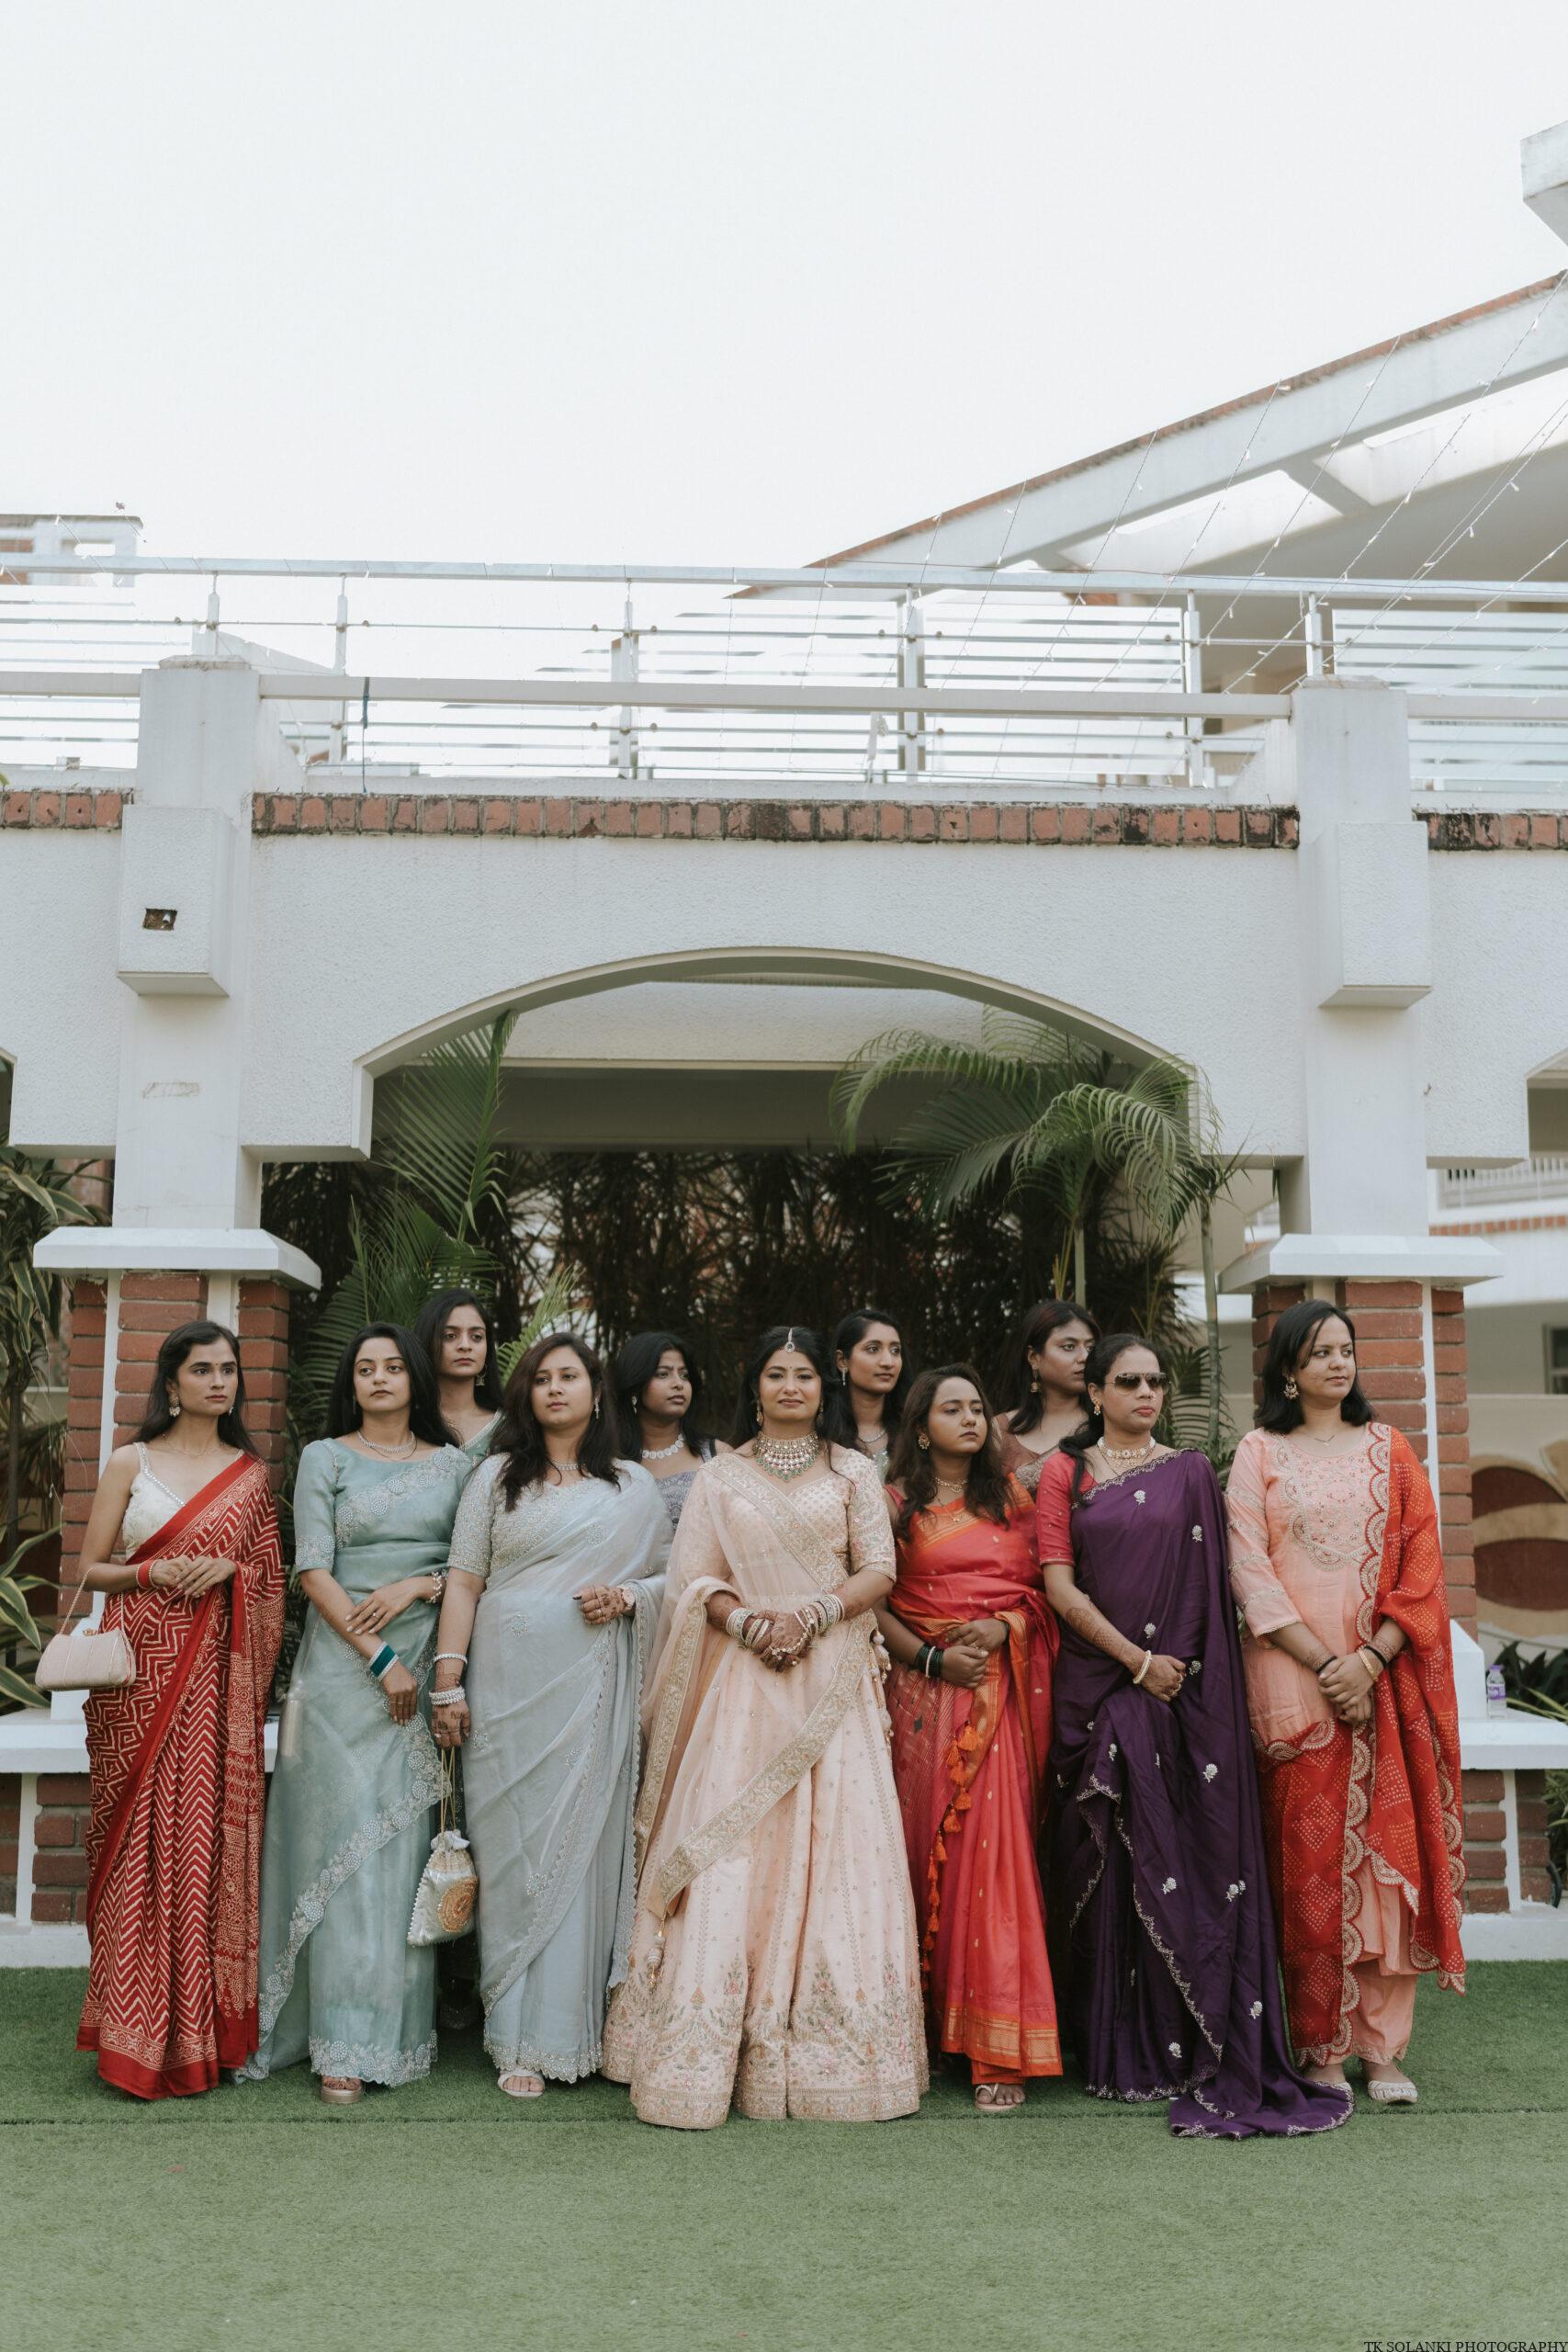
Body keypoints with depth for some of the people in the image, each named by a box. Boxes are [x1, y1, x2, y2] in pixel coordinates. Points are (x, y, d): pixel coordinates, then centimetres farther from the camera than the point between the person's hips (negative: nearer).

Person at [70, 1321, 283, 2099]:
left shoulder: (251, 1475, 11)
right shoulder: (131, 1463, 6)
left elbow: (272, 1576, 13)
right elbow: (91, 1570, 6)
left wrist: (227, 1568, -7)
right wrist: (156, 1572, -11)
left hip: (215, 1677, 1)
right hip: (140, 1669, -1)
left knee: (206, 1834, -2)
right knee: (140, 1835, -2)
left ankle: (205, 2029, 10)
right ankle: (135, 2033, 9)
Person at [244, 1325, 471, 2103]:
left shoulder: (454, 1464, 11)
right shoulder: (324, 1458, 5)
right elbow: (313, 1570, -4)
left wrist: (418, 1585, -11)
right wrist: (379, 1657, -11)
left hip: (427, 1664, 2)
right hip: (343, 1667, -2)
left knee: (408, 1837, 1)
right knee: (345, 1837, -4)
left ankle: (400, 2023, 10)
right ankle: (344, 2044, 2)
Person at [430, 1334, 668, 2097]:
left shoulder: (634, 1486, 12)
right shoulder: (497, 1475, 10)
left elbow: (670, 1577, 13)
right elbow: (464, 1580, 5)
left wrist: (624, 1596, -8)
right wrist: (448, 1680, -3)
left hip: (595, 1686, 1)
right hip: (509, 1682, 0)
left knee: (585, 1842, 0)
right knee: (513, 1849, 0)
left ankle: (574, 2026, 14)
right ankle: (521, 2039, 8)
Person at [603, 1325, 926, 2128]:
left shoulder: (853, 1472, 11)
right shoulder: (720, 1477, 12)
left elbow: (877, 1571, 4)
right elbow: (695, 1579, 6)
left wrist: (808, 1617, -10)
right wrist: (751, 1623, -12)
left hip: (831, 1679, 0)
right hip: (743, 1679, 0)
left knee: (835, 1848, -4)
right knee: (727, 1852, -5)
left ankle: (831, 2053, 5)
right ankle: (705, 2054, 0)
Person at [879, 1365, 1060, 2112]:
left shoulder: (1012, 1497, 14)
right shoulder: (897, 1503, 8)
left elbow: (1044, 1589, 11)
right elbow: (873, 1604, 2)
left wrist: (1005, 1625, -7)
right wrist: (932, 1657, -11)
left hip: (1003, 1686, 1)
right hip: (924, 1688, -1)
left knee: (996, 1846, -6)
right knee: (928, 1844, -1)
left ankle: (997, 2045, -1)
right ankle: (927, 2024, 13)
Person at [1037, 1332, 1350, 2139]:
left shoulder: (1189, 1472, 9)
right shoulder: (1064, 1473, 5)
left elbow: (1210, 1586, 7)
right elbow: (1059, 1585, -2)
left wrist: (1178, 1667, -5)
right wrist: (1136, 1660, -9)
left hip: (1184, 1687, 1)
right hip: (1098, 1687, 0)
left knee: (1191, 1857, -1)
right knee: (1107, 1863, 3)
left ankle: (1198, 2049, 7)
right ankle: (1116, 2050, 14)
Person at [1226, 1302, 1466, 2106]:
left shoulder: (1386, 1450, 12)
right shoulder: (1259, 1453, 5)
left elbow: (1420, 1565, 5)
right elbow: (1250, 1571, -2)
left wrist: (1371, 1660, -8)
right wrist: (1324, 1664, -10)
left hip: (1384, 1676, 2)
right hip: (1294, 1677, -2)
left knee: (1389, 1849, 1)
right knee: (1309, 1858, -1)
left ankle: (1383, 2047, 9)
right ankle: (1321, 2048, 7)